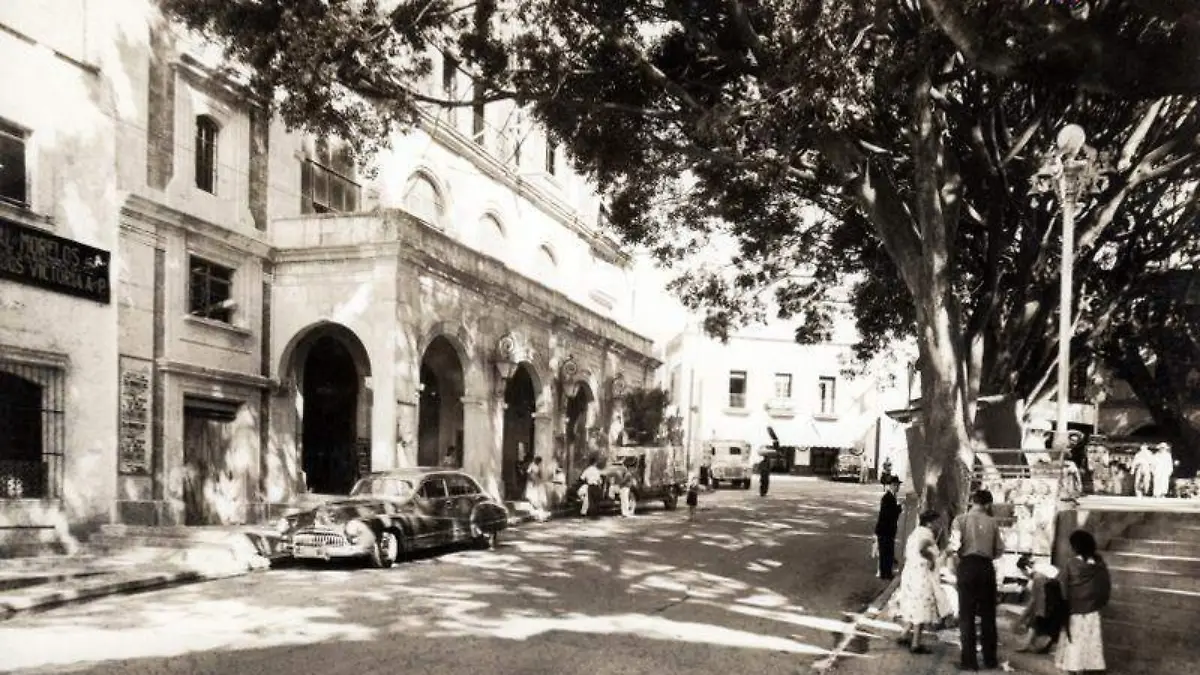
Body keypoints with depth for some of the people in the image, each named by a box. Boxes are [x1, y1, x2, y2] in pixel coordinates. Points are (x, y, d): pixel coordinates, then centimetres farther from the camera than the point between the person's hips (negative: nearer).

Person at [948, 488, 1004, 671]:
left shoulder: (961, 519, -3)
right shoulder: (992, 522, 4)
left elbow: (955, 545, -13)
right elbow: (999, 550, 2)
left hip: (968, 565, -2)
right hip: (987, 567, 2)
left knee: (967, 614, 4)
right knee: (988, 614, 12)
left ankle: (969, 660, 5)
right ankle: (990, 659, 18)